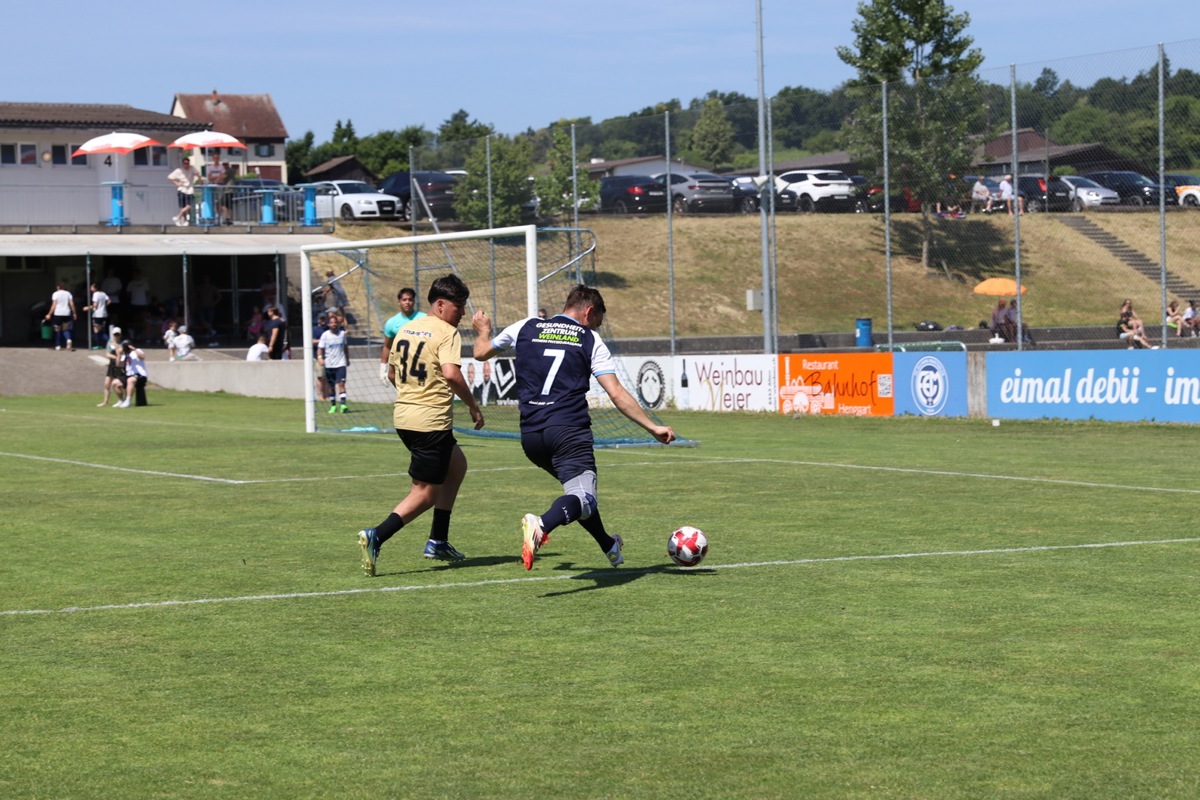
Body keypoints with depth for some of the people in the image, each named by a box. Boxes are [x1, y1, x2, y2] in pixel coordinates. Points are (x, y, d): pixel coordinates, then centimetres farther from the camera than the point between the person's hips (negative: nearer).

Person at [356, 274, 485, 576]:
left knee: (457, 465, 26)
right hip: (431, 422, -9)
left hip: (403, 415, 9)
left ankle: (438, 542, 25)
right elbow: (451, 374, -25)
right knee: (425, 493, -1)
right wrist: (473, 406, -13)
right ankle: (376, 536, -18)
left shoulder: (405, 329, 13)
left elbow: (392, 372, 21)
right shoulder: (447, 333, -11)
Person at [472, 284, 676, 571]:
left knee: (577, 488, 27)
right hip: (569, 429, -5)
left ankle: (609, 546, 38)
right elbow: (618, 395, -2)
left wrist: (483, 331, 50)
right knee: (583, 498, -18)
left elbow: (481, 352, 28)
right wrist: (653, 428, 3)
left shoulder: (525, 328, 13)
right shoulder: (590, 341, 5)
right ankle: (541, 524, -49)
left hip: (531, 434, 5)